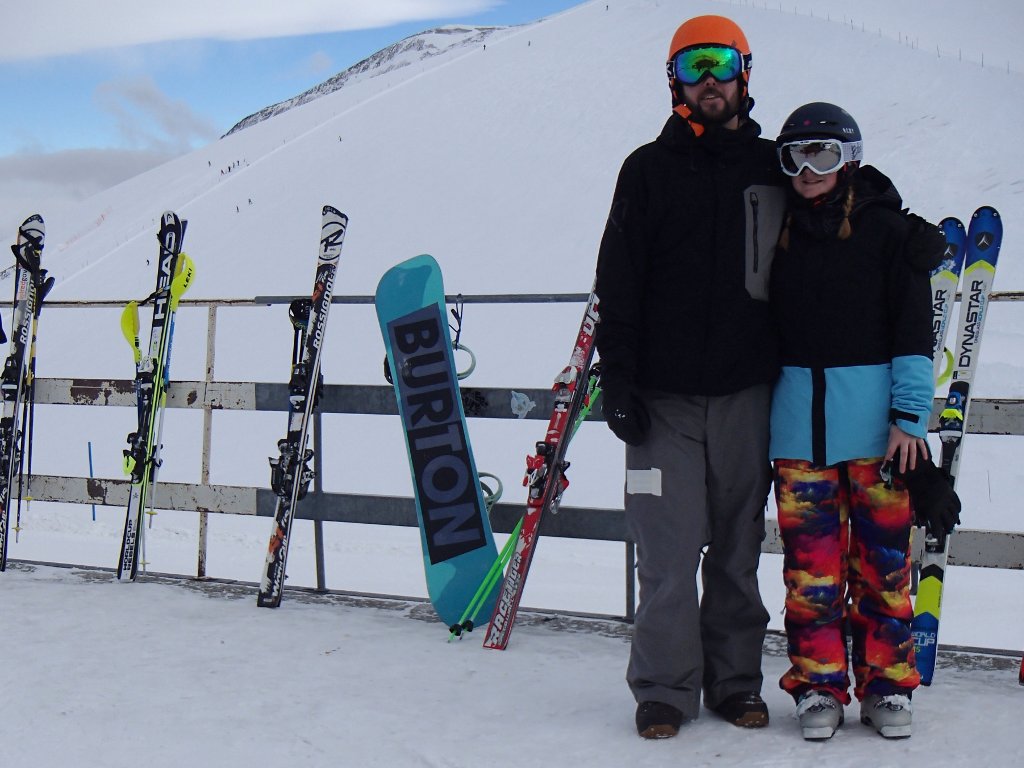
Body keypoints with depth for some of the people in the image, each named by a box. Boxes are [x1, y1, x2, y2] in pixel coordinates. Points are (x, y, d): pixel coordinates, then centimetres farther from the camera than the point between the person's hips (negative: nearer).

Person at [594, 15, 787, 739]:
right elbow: (618, 285, 2)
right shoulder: (648, 169, 6)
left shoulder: (773, 168, 11)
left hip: (747, 393, 2)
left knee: (738, 544, 8)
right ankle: (665, 687, 9)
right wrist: (618, 383, -6)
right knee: (669, 547, -3)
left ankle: (736, 680, 20)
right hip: (665, 394, -1)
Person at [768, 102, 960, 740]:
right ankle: (819, 686, 14)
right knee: (810, 563, 3)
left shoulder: (888, 230, 1)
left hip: (875, 417, -2)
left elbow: (914, 328, -1)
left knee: (883, 557, 3)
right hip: (798, 421, 3)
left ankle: (888, 685, 15)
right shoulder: (779, 232, 11)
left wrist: (909, 417, -9)